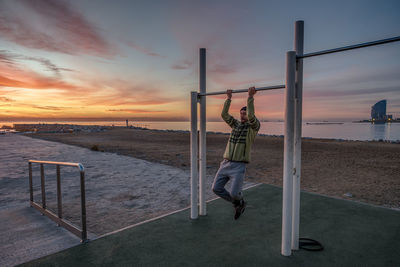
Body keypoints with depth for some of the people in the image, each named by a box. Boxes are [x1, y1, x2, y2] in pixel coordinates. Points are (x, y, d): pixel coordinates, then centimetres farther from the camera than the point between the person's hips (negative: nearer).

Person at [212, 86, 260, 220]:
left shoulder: (254, 127, 0)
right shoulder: (236, 124, 16)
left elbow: (251, 116, -21)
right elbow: (224, 114, 8)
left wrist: (250, 96, -18)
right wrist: (229, 98, 7)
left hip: (239, 166, -6)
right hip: (225, 163, 6)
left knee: (234, 193, -13)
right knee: (216, 188, 2)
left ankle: (240, 200, 28)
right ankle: (238, 204, 24)